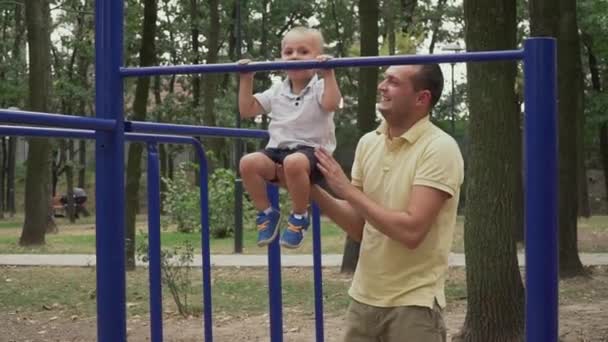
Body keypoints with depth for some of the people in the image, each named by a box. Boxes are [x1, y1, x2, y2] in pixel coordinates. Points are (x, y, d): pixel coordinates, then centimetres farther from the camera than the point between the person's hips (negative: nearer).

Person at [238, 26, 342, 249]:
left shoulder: (319, 88, 1)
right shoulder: (277, 92, 17)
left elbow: (332, 104, -22)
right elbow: (247, 110, 18)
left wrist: (328, 74, -25)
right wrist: (246, 80, 13)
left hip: (311, 150, -5)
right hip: (278, 149, 5)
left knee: (294, 162, -42)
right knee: (248, 162, -25)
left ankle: (299, 216, -18)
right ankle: (266, 212, -5)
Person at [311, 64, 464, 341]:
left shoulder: (439, 148, -15)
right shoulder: (368, 143, 5)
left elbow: (411, 230, -24)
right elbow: (359, 227, 8)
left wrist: (347, 189, -18)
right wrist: (311, 189, -5)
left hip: (413, 303, -6)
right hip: (364, 297, 6)